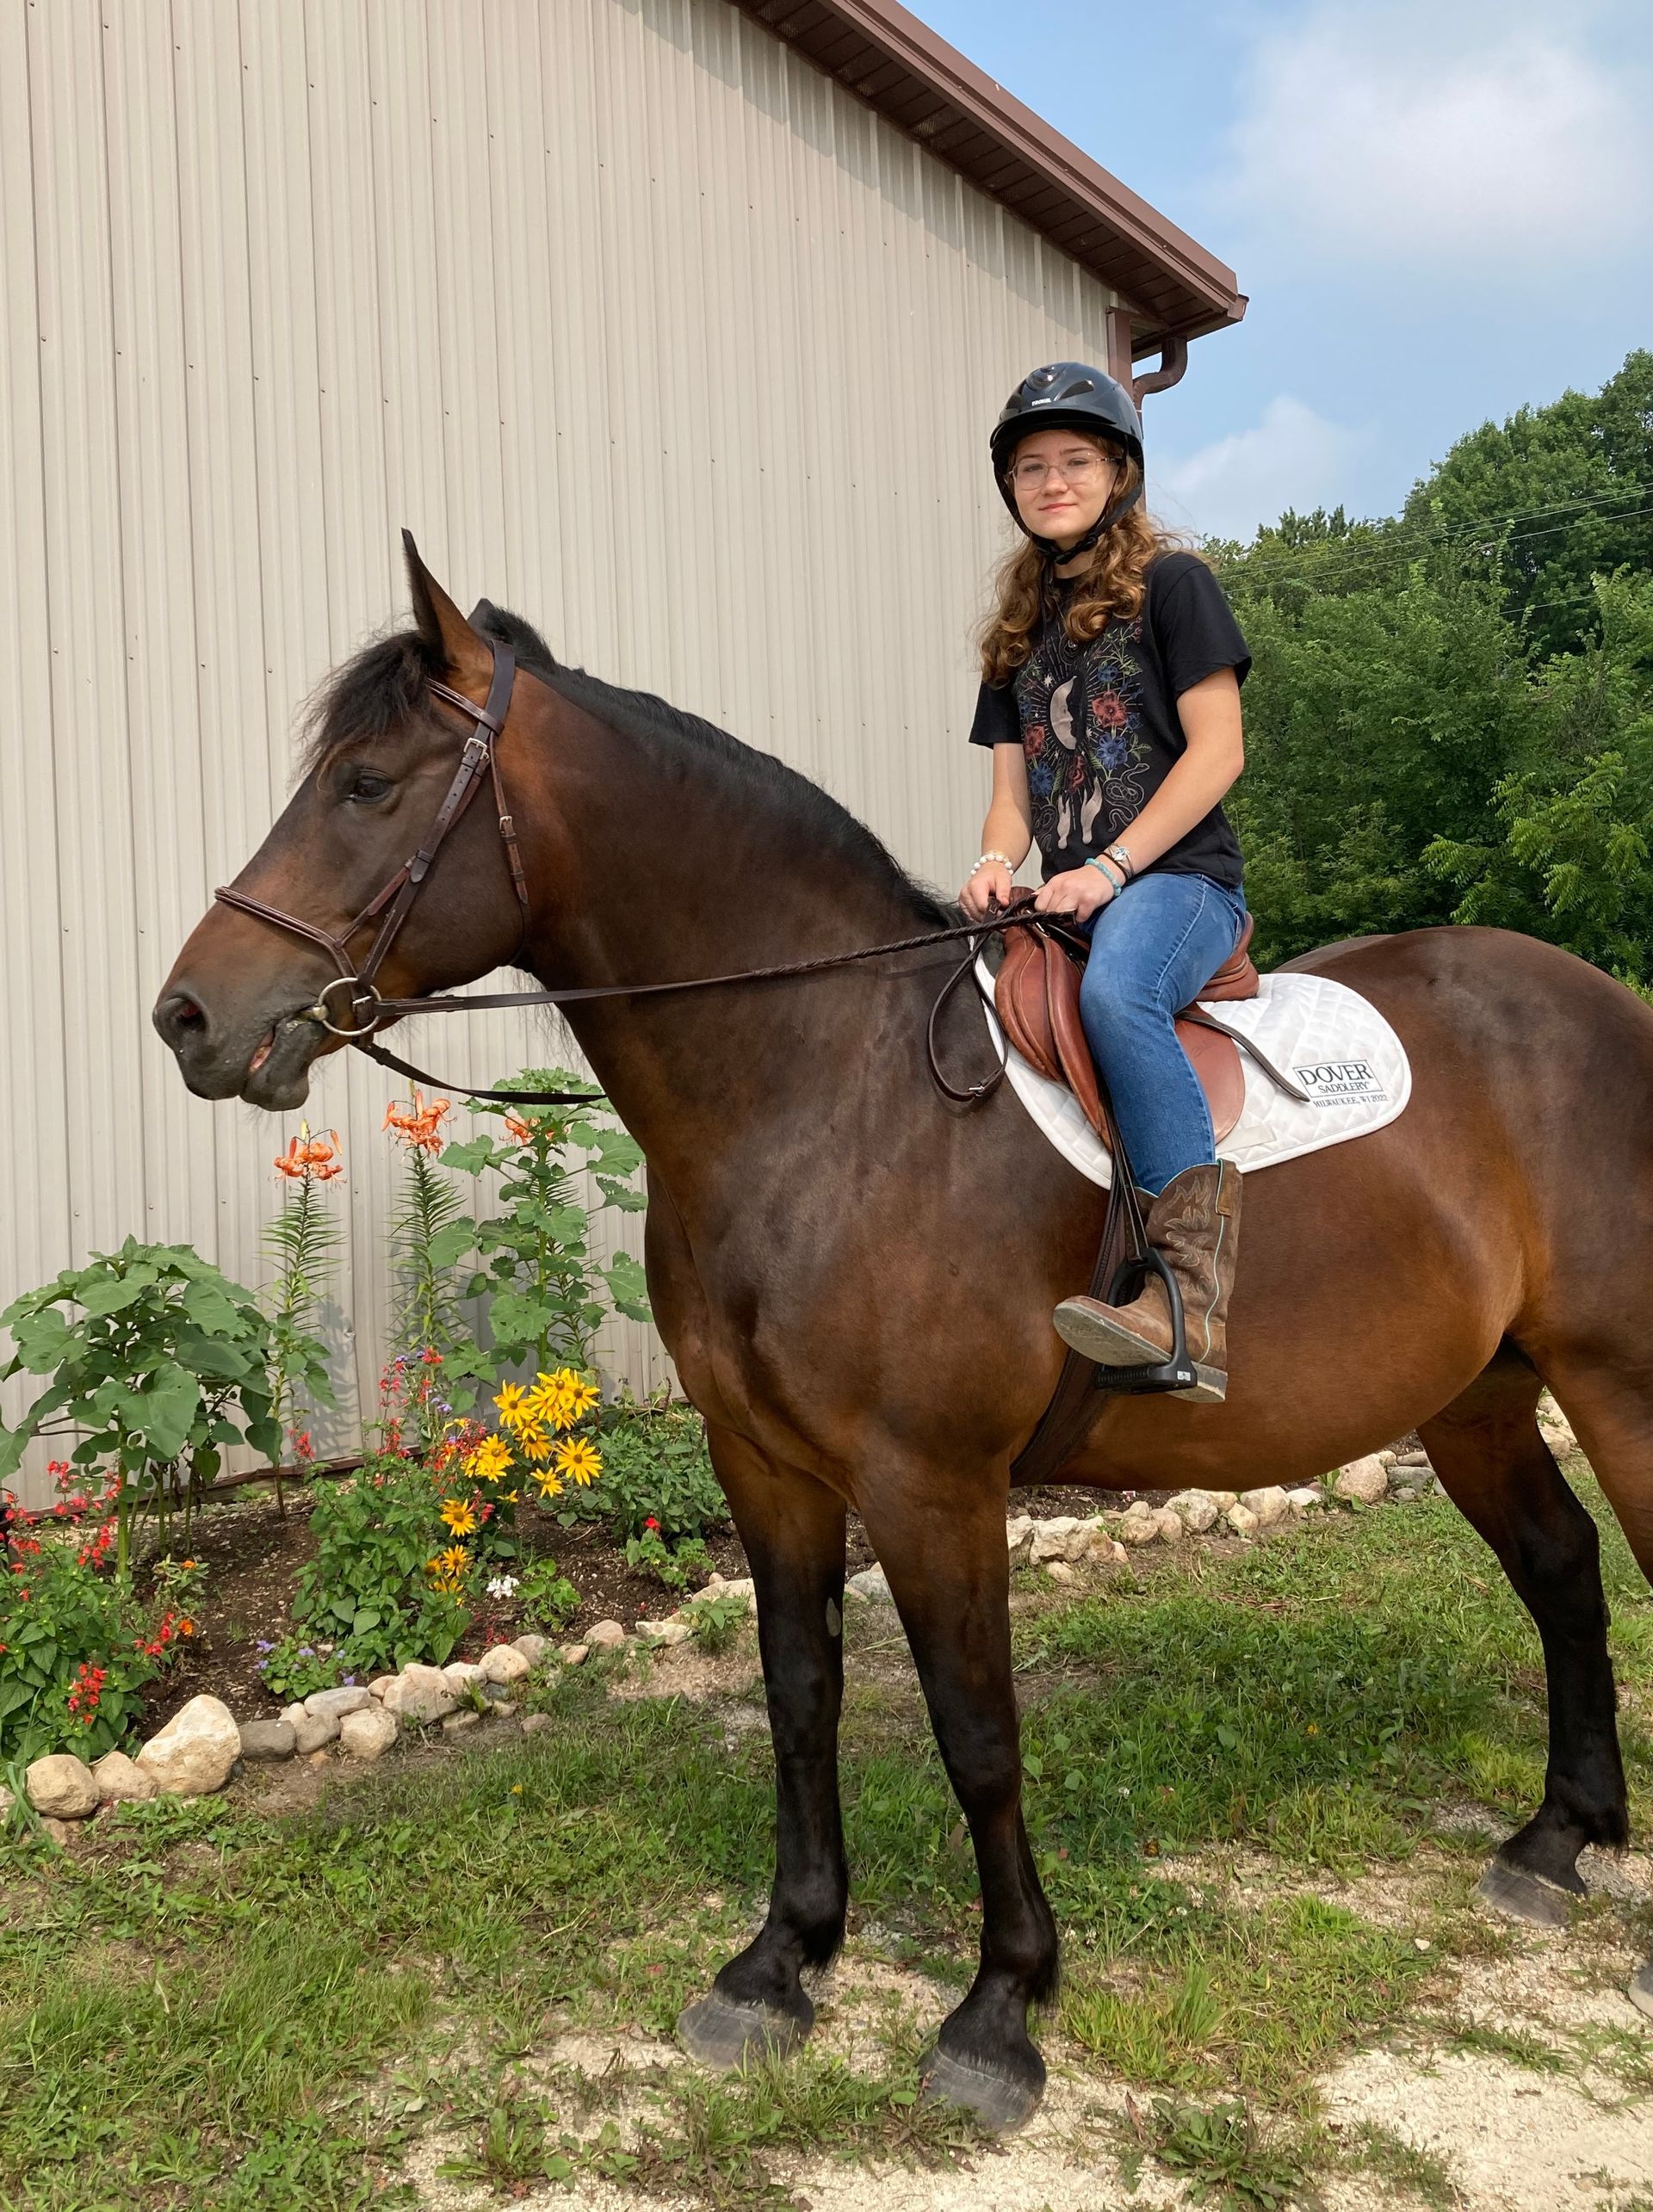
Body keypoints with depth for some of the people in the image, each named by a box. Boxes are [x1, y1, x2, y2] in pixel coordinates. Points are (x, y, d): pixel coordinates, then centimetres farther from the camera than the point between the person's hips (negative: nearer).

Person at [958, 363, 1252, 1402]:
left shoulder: (1172, 583, 4)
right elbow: (1014, 787, 17)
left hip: (1179, 874, -7)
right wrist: (998, 863, -6)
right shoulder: (1020, 629, 22)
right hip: (1071, 897, 7)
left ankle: (1196, 1291, -43)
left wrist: (1110, 868, -15)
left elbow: (1217, 751, -5)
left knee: (1116, 992, -38)